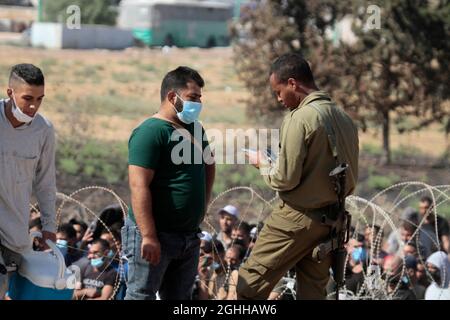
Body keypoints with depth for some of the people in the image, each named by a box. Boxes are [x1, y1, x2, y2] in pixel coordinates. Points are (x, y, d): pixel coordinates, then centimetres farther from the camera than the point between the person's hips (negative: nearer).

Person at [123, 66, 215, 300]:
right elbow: (139, 187, -20)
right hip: (154, 236, -8)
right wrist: (148, 236, -26)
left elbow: (208, 165, 30)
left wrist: (201, 209, 18)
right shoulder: (151, 132, -13)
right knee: (141, 296, -7)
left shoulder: (195, 129, 13)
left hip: (189, 236, 9)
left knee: (179, 298, 10)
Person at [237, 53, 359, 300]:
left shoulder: (300, 119, -16)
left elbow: (285, 179, -17)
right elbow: (351, 179, 12)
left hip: (298, 219, -7)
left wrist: (262, 163, 1)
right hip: (331, 219, 8)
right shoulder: (344, 119, 7)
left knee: (250, 284, -1)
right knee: (313, 290, 11)